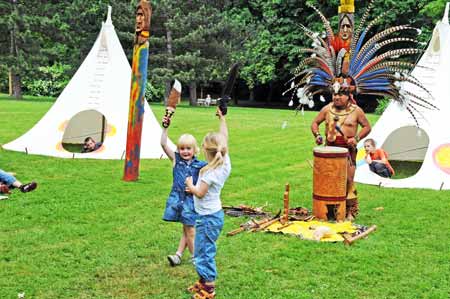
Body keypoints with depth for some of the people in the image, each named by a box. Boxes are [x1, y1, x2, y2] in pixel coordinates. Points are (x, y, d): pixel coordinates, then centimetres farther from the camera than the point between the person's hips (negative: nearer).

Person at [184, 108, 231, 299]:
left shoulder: (210, 172, -23)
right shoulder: (225, 162, -1)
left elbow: (200, 192, -22)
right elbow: (224, 139, 10)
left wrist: (190, 185, -3)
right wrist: (222, 119, 19)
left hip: (207, 217, -9)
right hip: (214, 213, 9)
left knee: (204, 252, 0)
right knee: (204, 250, 20)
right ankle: (204, 281, 33)